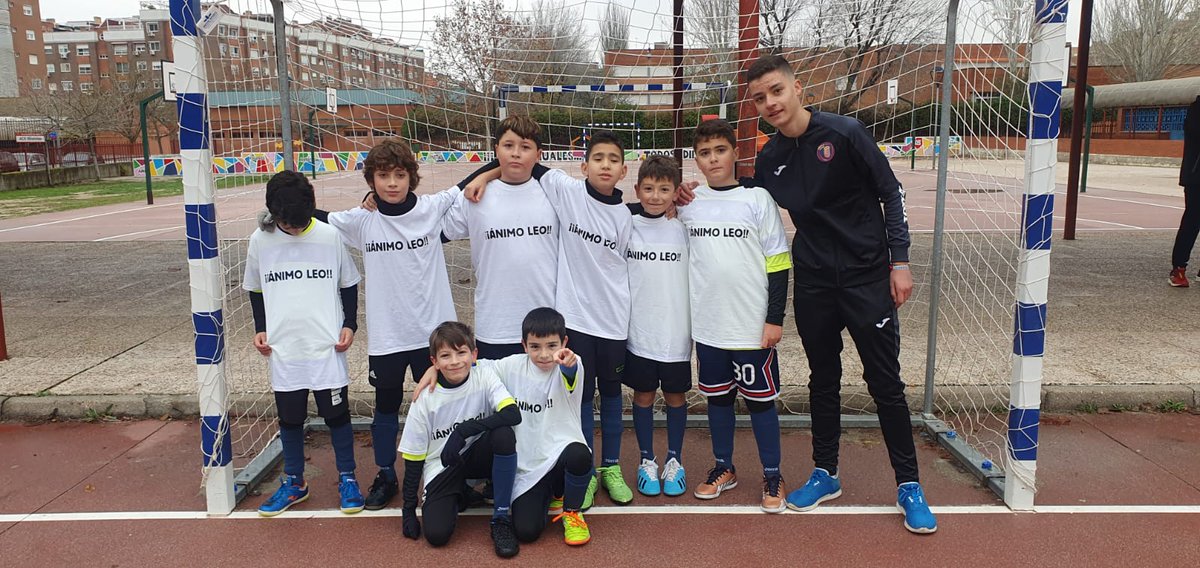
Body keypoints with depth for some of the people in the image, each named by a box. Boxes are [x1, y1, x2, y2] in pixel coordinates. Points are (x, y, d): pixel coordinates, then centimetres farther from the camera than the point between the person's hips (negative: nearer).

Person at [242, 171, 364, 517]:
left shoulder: (330, 237, -6)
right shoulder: (260, 241, -1)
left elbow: (349, 284, 6)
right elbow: (255, 289, 13)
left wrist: (349, 324, -3)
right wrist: (260, 329, 5)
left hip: (327, 346, -2)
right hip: (283, 349, 2)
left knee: (337, 413, 6)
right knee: (289, 417, 13)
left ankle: (347, 479, 22)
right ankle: (294, 481, 30)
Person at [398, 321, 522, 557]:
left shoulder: (484, 377, -14)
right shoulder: (425, 400, -13)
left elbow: (513, 414, -29)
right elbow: (413, 458, -5)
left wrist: (463, 430, -34)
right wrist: (408, 510, -6)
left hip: (477, 455, 0)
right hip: (442, 467, 0)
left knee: (504, 434, -32)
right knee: (436, 533, -21)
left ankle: (501, 518, -15)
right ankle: (459, 493, 15)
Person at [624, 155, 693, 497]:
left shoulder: (684, 228, -4)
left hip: (676, 331, 0)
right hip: (638, 330, 0)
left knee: (675, 395, 11)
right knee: (643, 395, 10)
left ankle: (674, 460, 27)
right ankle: (647, 460, 25)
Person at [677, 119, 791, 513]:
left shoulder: (757, 199, -5)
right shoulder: (687, 203, 4)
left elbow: (778, 263, -4)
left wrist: (775, 318, -7)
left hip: (754, 326, -3)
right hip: (707, 325, 4)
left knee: (760, 399, 6)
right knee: (717, 396, 14)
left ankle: (772, 477, 20)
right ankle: (724, 468, 30)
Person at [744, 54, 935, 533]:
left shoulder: (845, 133, -10)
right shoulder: (769, 158, 3)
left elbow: (890, 193, -6)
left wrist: (899, 261, -9)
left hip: (867, 276, -4)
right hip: (813, 282, 4)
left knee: (885, 382, 2)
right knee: (823, 380, 13)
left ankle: (908, 485, 16)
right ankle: (825, 474, 27)